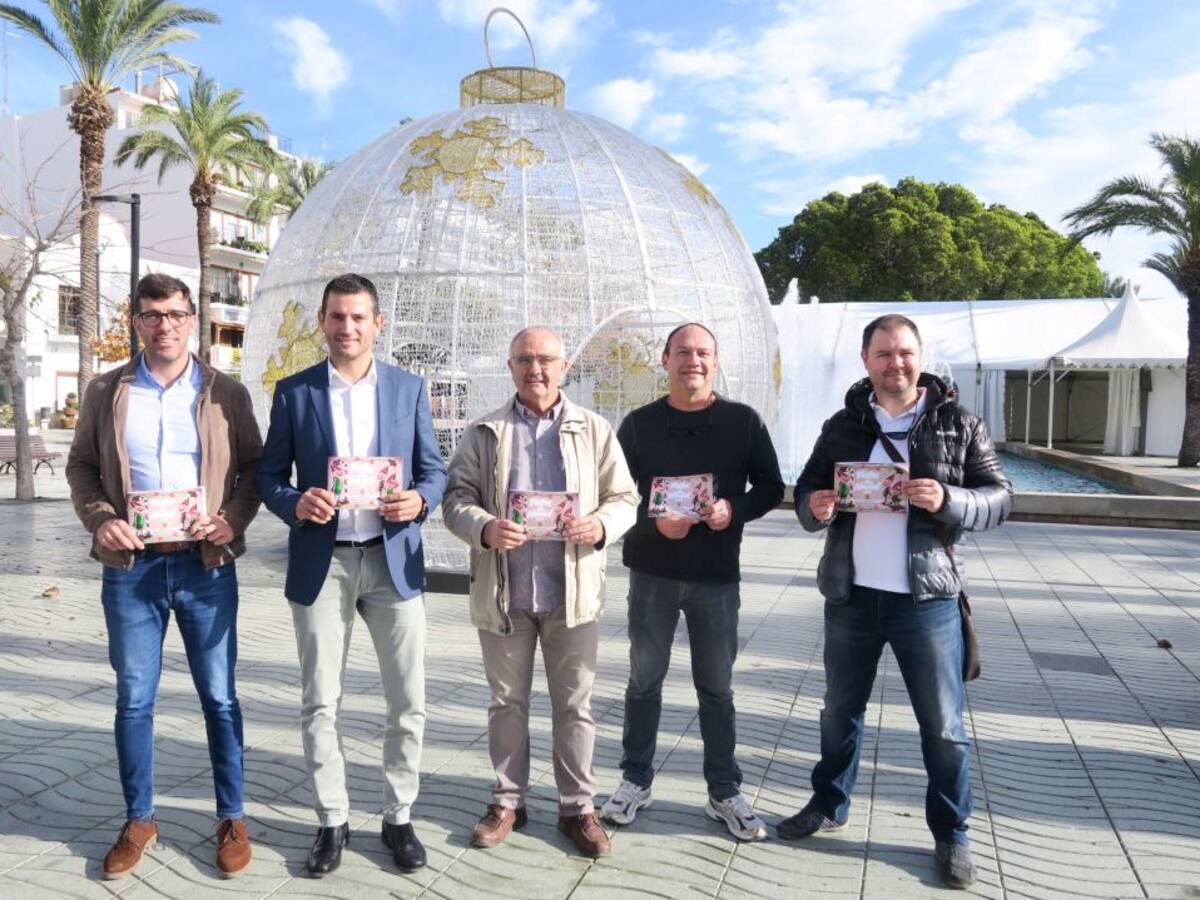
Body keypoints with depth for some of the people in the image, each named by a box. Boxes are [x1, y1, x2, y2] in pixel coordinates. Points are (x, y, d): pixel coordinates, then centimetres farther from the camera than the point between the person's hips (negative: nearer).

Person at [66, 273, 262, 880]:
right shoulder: (106, 391, 5)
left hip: (206, 565, -1)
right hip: (131, 565, 1)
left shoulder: (227, 393, 1)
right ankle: (138, 821, 28)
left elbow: (254, 467, 5)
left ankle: (231, 818, 22)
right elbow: (81, 465, 10)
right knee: (134, 699, 11)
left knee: (219, 697, 8)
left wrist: (233, 520, -12)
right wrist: (99, 518, -7)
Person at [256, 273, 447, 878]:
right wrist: (295, 504, -15)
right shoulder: (294, 391, 4)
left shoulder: (409, 388, 6)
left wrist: (419, 500, -15)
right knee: (320, 703, 8)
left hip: (393, 558, 1)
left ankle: (399, 817, 24)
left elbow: (434, 468, 7)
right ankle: (333, 822, 25)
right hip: (321, 562, 0)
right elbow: (269, 475, 6)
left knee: (408, 700, 5)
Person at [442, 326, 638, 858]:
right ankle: (508, 801, 29)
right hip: (503, 593, 1)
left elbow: (624, 497, 4)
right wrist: (484, 528, -20)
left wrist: (602, 525, -18)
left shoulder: (594, 430, 4)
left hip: (573, 592, 0)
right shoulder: (484, 433, 4)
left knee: (574, 705, 9)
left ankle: (577, 807, 24)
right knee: (507, 701, 13)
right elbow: (456, 497, 1)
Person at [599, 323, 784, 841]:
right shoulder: (639, 424, 2)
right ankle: (636, 779, 27)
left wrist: (733, 511, -15)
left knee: (717, 687, 10)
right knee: (645, 679, 11)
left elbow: (771, 488, 4)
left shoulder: (743, 422, 1)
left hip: (717, 576, 0)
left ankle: (724, 793, 23)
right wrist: (654, 521, -17)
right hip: (652, 572, 0)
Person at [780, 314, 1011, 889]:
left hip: (927, 599, -2)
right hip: (850, 596, 3)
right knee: (840, 711, 16)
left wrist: (948, 500, -21)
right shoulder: (843, 425, 6)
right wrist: (815, 507, -14)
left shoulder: (958, 424, -1)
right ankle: (828, 805, 35)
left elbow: (1000, 497, -2)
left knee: (943, 725, 8)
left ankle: (951, 833, 25)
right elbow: (806, 492, 9)